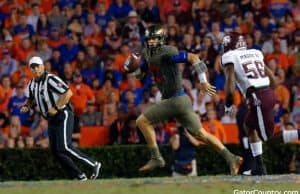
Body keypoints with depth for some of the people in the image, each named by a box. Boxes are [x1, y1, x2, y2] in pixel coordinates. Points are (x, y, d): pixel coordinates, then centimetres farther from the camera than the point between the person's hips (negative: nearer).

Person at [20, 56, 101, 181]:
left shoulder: (51, 79, -16)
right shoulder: (31, 85, 8)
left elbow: (68, 93, -23)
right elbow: (30, 99, 25)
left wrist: (56, 108, -25)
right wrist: (26, 106, 3)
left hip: (63, 116, -9)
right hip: (51, 120, 9)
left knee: (64, 147, -18)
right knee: (55, 151, 3)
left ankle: (93, 165, -6)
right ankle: (79, 176, 8)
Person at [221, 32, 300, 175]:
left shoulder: (229, 58, 0)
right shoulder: (255, 54, 18)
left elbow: (230, 87, -10)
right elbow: (273, 80, 19)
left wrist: (228, 106, 4)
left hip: (257, 98, -8)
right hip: (269, 93, 8)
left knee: (269, 137, 0)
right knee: (249, 126, 25)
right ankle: (259, 167, 22)